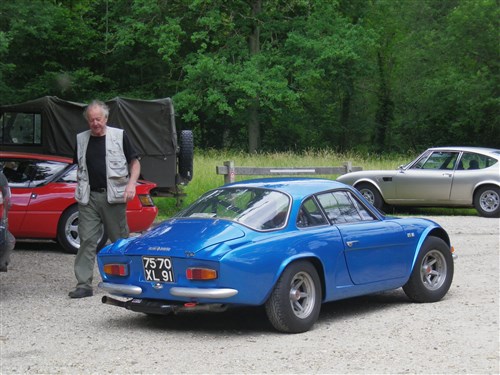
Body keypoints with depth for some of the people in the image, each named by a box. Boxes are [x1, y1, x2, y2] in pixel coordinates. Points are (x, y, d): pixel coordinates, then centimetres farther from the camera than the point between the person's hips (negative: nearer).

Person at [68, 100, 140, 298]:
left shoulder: (119, 136, 2)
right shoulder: (81, 140, 13)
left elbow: (135, 163, 4)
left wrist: (131, 184, -11)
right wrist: (80, 192, 12)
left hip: (113, 196, -3)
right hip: (89, 198, 3)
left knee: (120, 239, 4)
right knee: (87, 240, -3)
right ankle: (84, 284, -3)